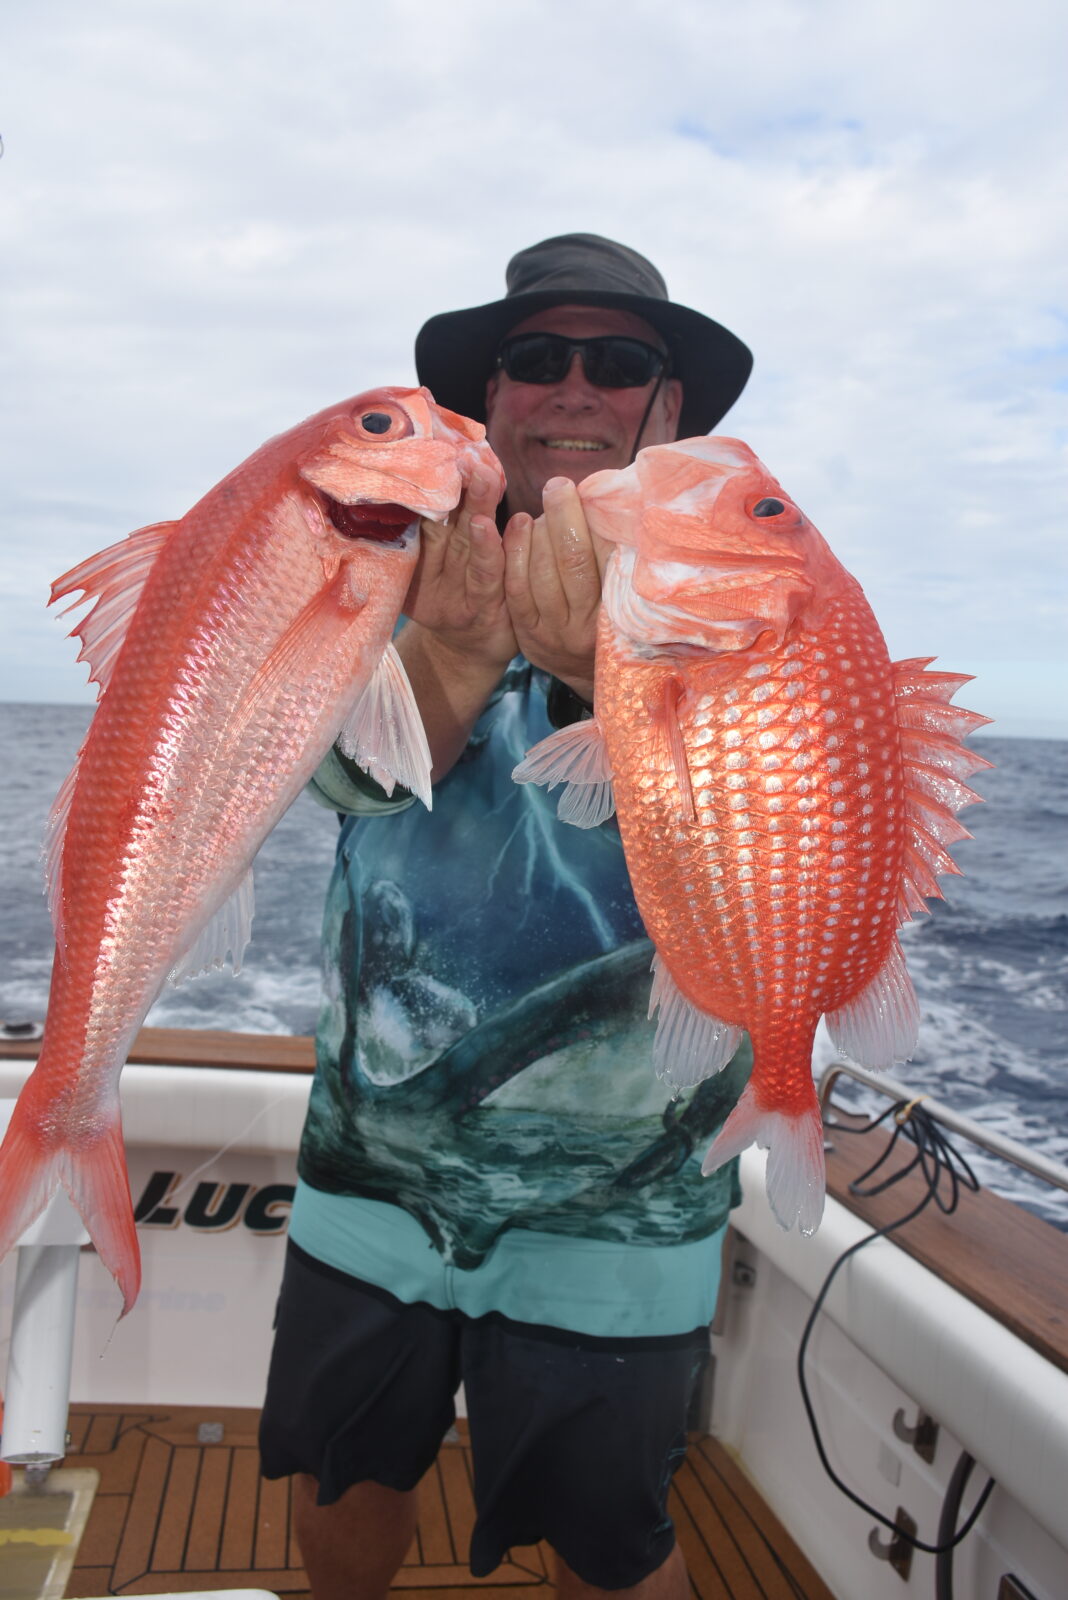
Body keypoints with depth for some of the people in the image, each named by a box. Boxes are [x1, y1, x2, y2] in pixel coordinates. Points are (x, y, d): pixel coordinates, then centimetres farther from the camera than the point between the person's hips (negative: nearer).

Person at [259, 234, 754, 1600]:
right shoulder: (415, 562, 2)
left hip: (613, 1217, -2)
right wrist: (449, 649, -40)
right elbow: (351, 767, -17)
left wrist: (620, 669, -46)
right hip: (372, 1176, 3)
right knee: (340, 1486, 22)